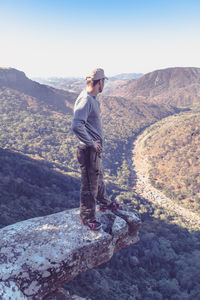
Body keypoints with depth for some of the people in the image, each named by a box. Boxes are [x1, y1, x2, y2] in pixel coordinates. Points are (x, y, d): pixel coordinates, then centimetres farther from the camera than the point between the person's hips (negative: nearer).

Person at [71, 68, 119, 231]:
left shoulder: (92, 98, 10)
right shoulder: (85, 100, -22)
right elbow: (76, 126, -34)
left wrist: (97, 141, 15)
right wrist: (91, 143, -24)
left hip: (95, 148, 10)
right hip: (88, 150, -10)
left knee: (98, 177, 26)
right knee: (90, 184, 4)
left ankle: (104, 203, 48)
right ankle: (87, 217, 21)